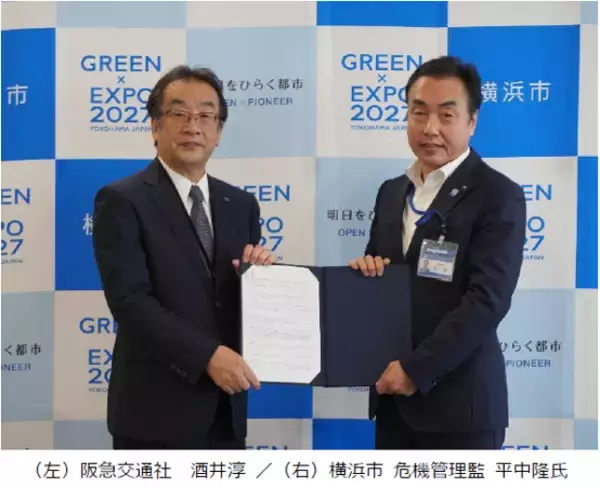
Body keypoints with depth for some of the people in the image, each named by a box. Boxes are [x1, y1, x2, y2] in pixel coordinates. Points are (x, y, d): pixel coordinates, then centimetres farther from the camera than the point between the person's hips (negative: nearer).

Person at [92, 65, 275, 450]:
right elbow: (130, 300, -17)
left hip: (225, 408, 6)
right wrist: (207, 355, -24)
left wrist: (261, 270, -10)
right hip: (157, 412, -5)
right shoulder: (122, 201, -7)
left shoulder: (241, 204, 10)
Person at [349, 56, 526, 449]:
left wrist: (416, 369, -18)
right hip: (393, 394, 6)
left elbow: (487, 300, -17)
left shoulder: (498, 196, -9)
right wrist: (365, 270, -5)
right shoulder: (391, 192, 12)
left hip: (458, 400, -6)